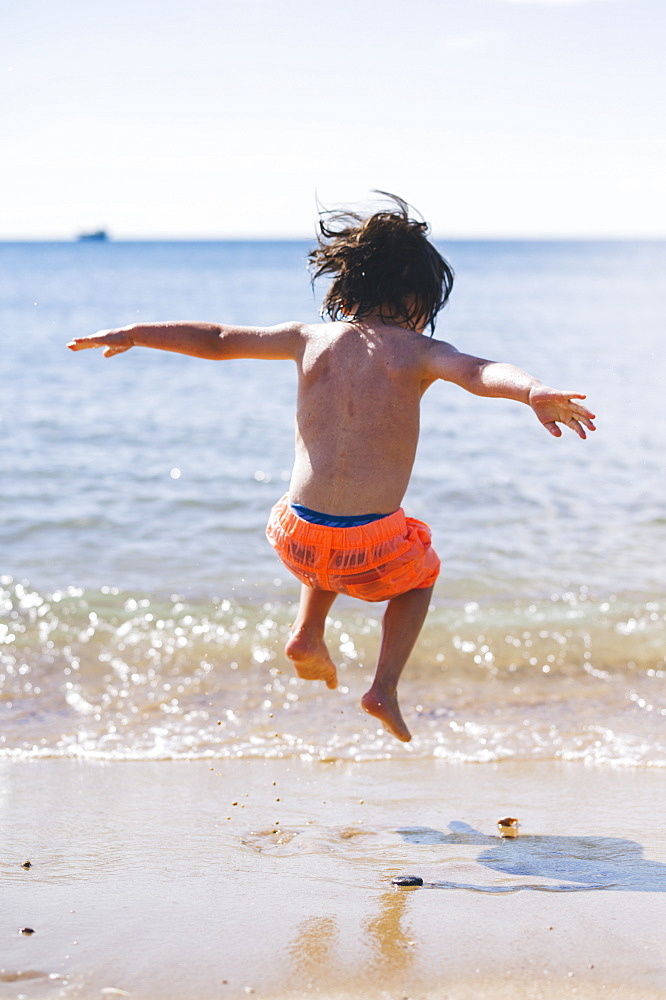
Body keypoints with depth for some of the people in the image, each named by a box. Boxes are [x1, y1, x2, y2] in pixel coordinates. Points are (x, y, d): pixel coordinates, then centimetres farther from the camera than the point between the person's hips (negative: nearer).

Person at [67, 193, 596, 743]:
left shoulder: (312, 338, 8)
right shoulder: (418, 351, -3)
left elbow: (218, 340, 19)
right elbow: (478, 371, -25)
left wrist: (133, 334, 32)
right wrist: (535, 391, -42)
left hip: (297, 538, 4)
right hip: (373, 548, -4)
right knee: (421, 571, 33)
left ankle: (308, 633, 23)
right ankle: (385, 688, 20)